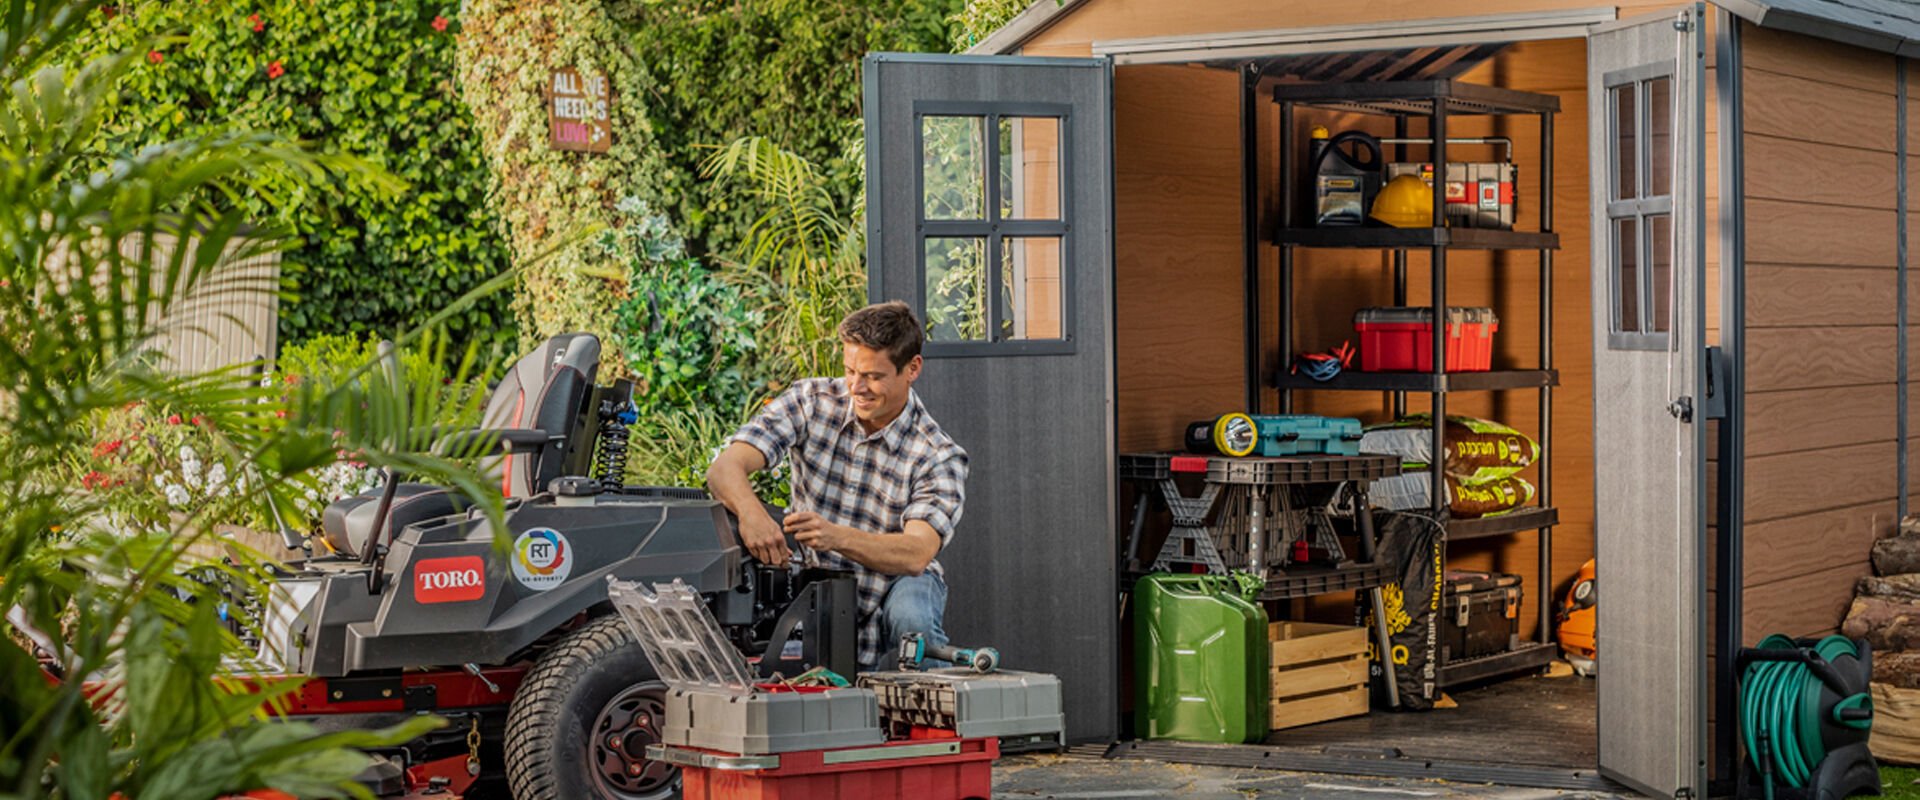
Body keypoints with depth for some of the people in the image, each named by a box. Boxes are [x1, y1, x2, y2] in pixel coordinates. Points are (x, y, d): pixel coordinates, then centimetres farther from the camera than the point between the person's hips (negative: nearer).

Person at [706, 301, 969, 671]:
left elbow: (916, 554, -29)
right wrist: (750, 512, -42)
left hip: (893, 584, -1)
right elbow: (725, 467, -17)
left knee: (910, 613, -35)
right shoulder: (811, 402, -8)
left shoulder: (939, 457, -14)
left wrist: (838, 537, -48)